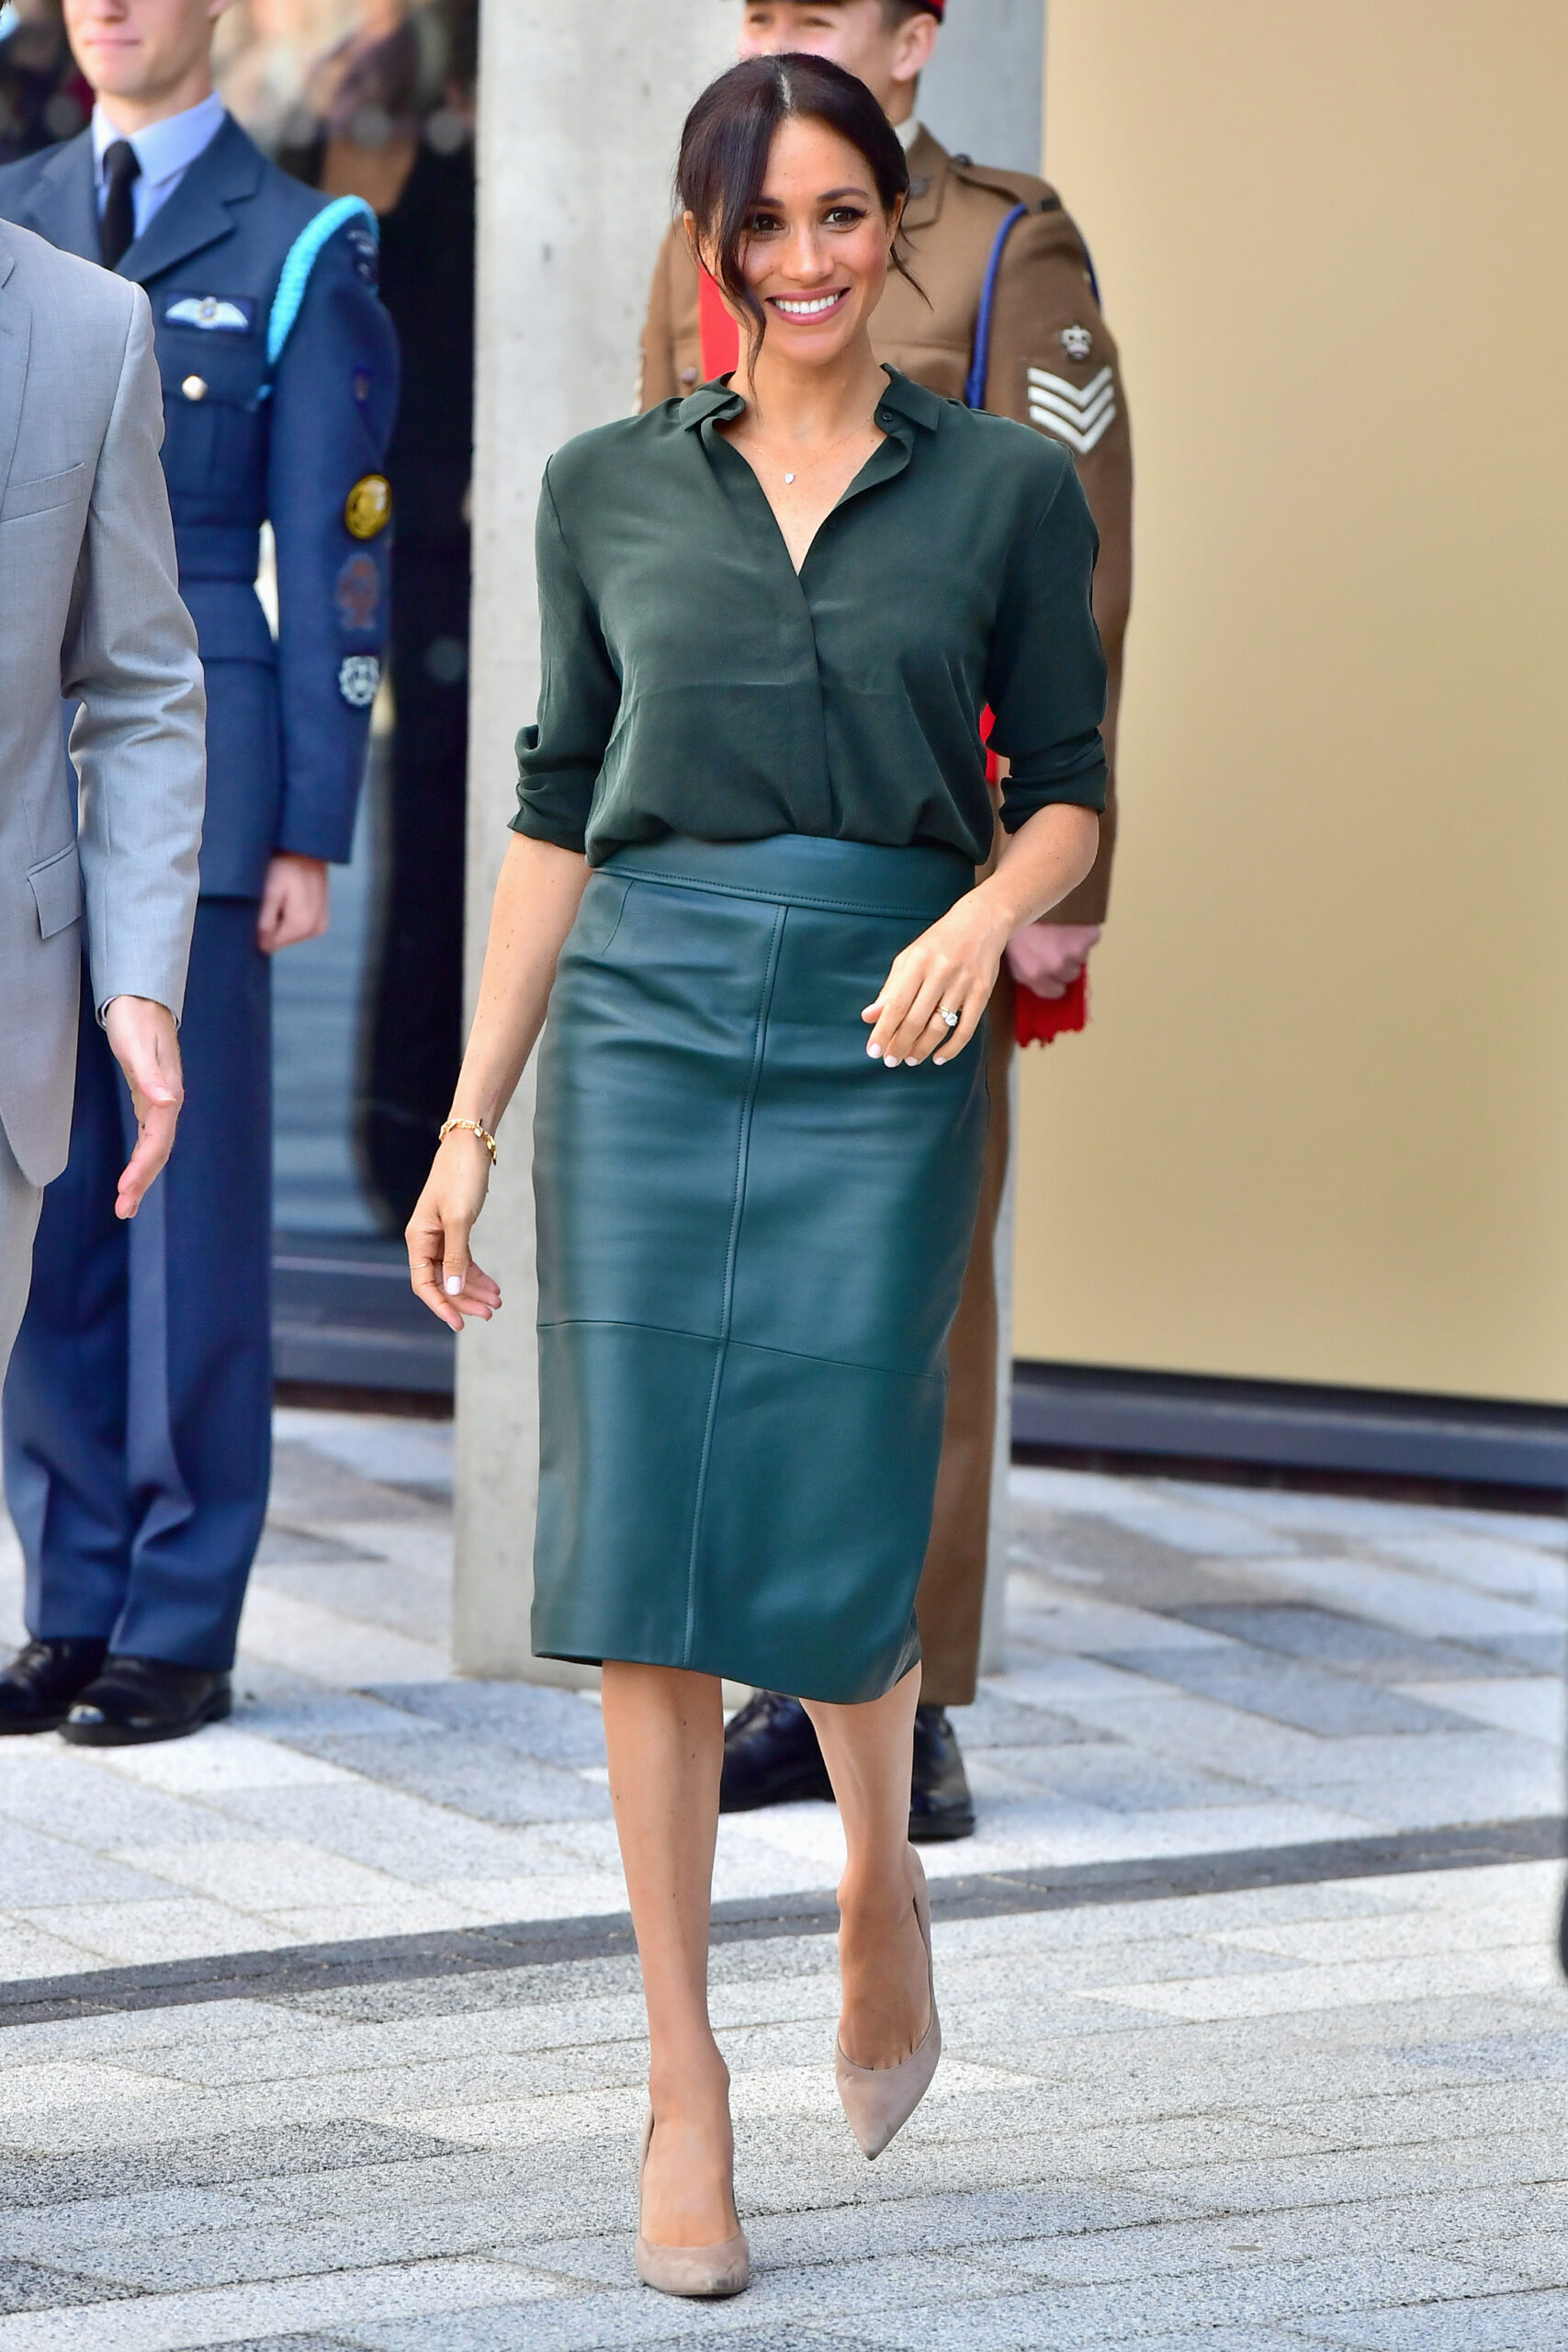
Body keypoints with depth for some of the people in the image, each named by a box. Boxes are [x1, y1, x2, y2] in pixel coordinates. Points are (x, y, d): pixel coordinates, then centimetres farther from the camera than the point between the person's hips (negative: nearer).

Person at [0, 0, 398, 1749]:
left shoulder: (301, 254, -1)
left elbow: (332, 567, -3)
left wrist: (309, 835, -7)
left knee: (190, 1207, -1)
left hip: (195, 764, -4)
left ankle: (180, 1633, 4)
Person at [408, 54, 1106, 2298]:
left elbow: (1068, 782, 8)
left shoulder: (1008, 488, 4)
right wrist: (471, 1120, 7)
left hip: (882, 1045, -1)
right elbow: (557, 813, 11)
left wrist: (988, 916, -14)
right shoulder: (609, 489, 8)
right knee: (643, 1538, -3)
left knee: (831, 1544, -7)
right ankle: (684, 2070, 5)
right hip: (645, 1022, 1)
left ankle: (882, 1874, 27)